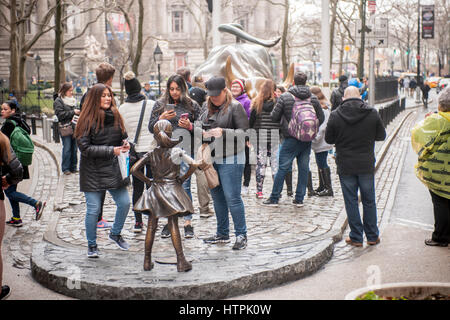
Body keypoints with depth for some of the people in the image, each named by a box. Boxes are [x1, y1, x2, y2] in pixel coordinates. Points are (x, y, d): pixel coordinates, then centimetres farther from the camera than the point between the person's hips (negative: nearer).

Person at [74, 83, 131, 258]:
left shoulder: (116, 117, 6)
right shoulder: (88, 120, -10)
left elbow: (123, 137, 19)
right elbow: (85, 148, -15)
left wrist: (125, 144, -5)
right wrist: (111, 150, -21)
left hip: (112, 168, 5)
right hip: (92, 171, -5)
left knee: (124, 203, 3)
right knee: (93, 209, -1)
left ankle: (115, 234, 30)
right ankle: (92, 245, 19)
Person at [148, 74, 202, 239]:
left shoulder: (192, 105, 6)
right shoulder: (160, 104, 10)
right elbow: (151, 127, 8)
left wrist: (190, 126, -11)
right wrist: (162, 118, -8)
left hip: (185, 149, -2)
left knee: (185, 186, -3)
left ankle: (188, 222, 4)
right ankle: (168, 222, 14)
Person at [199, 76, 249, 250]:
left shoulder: (235, 107, -7)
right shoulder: (209, 108, 13)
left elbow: (244, 132, -12)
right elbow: (200, 125, 18)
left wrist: (223, 132, -23)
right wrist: (201, 131, -6)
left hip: (231, 159, -7)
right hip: (212, 158, 7)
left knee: (232, 198, -7)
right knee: (217, 197, 13)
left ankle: (241, 235, 4)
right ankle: (222, 234, 24)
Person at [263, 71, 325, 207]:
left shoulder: (285, 97, -7)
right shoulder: (313, 98, 2)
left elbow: (274, 117, -5)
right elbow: (321, 118, 7)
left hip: (291, 139, -3)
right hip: (307, 140, 3)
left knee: (283, 168, 2)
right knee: (304, 168, 9)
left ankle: (274, 198, 6)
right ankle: (299, 199, 13)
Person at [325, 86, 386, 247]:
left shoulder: (335, 115, -9)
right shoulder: (372, 113, -7)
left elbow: (328, 139, -1)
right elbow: (381, 136, 3)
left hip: (345, 166, -1)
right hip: (367, 165, 1)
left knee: (351, 201, 8)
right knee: (369, 200, 13)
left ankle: (356, 237, 12)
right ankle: (372, 236, 20)